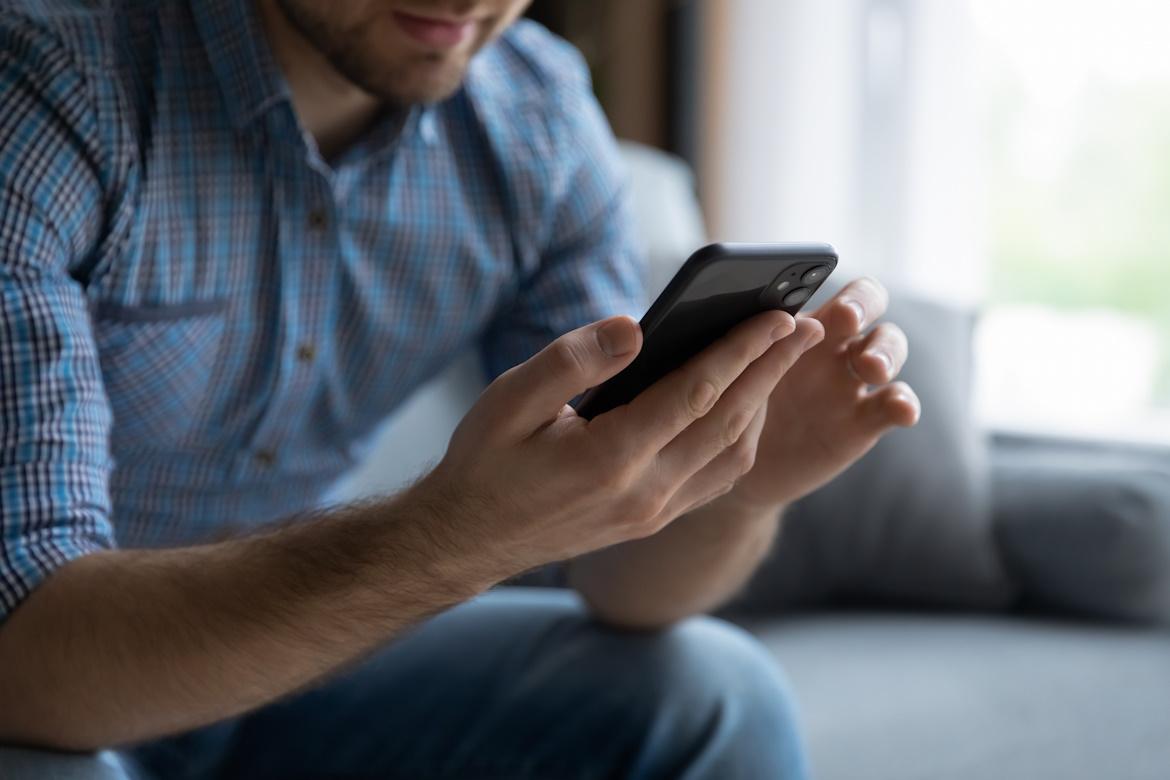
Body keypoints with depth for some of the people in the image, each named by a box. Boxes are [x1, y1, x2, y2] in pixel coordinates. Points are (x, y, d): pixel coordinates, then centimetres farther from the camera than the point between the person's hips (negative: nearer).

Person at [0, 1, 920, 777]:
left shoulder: (539, 118, -9)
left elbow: (624, 580, -6)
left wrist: (735, 488, -28)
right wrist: (462, 535, -43)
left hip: (265, 668, 4)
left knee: (709, 697, -10)